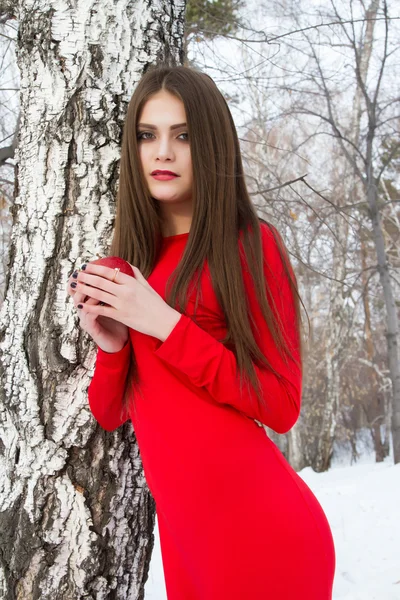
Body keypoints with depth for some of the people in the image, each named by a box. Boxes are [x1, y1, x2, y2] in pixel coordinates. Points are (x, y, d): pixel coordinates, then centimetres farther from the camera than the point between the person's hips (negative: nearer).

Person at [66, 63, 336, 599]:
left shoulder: (252, 244, -8)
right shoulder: (132, 261, 7)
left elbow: (282, 406, -12)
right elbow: (111, 414, 9)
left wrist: (167, 325, -18)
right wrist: (112, 345, -11)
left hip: (259, 530, -5)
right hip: (182, 528, 6)